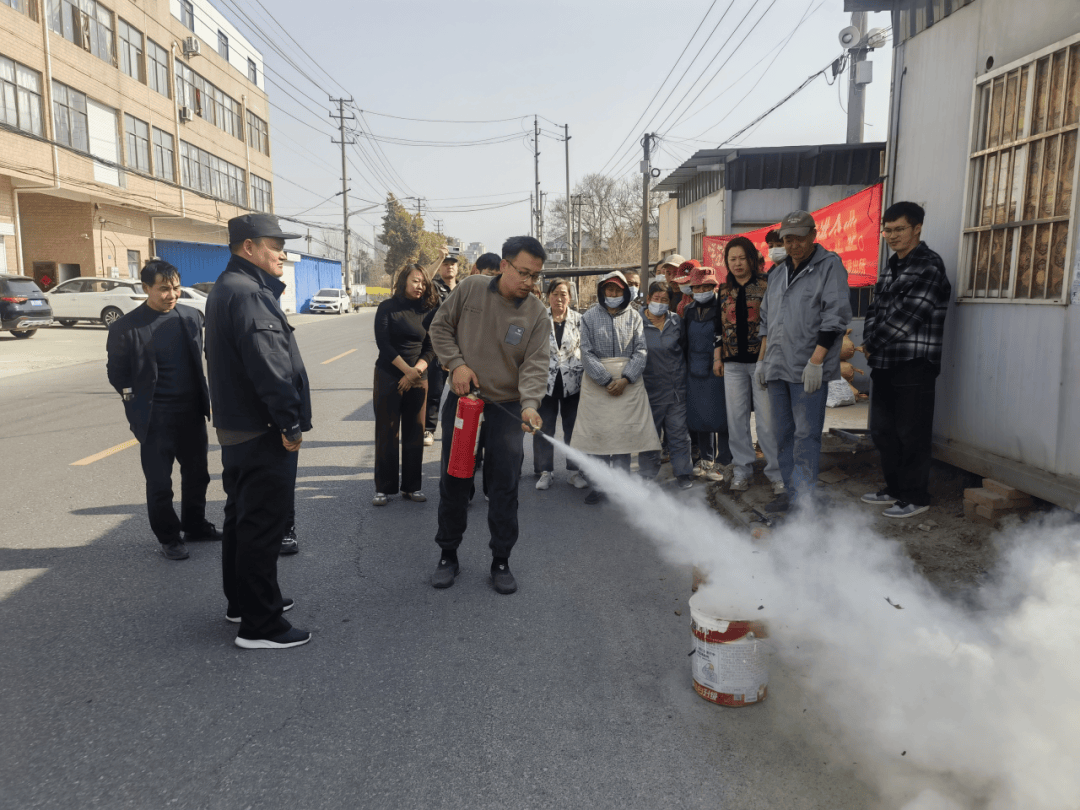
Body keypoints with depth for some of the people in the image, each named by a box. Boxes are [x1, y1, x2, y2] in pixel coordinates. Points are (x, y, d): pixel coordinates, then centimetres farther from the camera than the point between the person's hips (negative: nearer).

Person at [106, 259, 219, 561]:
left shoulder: (191, 316, 3)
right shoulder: (127, 327, -9)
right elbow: (116, 372, -1)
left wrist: (204, 400, 7)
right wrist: (138, 403, -2)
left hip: (192, 412, 4)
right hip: (156, 419, -4)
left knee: (196, 474, 16)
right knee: (159, 482, 5)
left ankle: (195, 525, 35)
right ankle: (168, 537, 21)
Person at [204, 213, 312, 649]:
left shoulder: (227, 289, 15)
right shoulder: (248, 294, -20)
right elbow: (269, 366, -25)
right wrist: (291, 422, -20)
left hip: (236, 428, 11)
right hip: (263, 432, -11)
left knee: (242, 516, 20)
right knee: (263, 526, -4)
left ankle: (242, 601, 35)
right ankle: (259, 625, 6)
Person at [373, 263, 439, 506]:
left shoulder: (427, 311, 6)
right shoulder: (388, 308, -1)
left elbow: (431, 348, 3)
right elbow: (383, 343, -9)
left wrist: (416, 371, -13)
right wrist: (407, 370, -15)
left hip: (418, 378, 3)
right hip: (388, 376, -2)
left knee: (414, 434, 4)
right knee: (387, 433, 0)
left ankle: (411, 486, 14)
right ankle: (384, 488, 8)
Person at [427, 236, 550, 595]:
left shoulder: (537, 314, -8)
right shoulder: (471, 288, -7)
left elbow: (535, 365, -15)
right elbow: (440, 327, 3)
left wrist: (530, 404, -32)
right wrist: (456, 363, -11)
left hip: (507, 407, -1)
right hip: (462, 400, 1)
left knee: (505, 487, 3)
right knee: (453, 481, 10)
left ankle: (501, 561, 20)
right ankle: (448, 554, 28)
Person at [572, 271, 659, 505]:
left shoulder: (633, 316, 8)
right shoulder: (589, 317, 4)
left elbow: (640, 351, 1)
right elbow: (587, 353, -3)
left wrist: (625, 379, -12)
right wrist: (607, 381, -12)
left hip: (628, 382, 1)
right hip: (597, 382, -1)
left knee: (624, 433, 0)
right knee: (598, 433, -1)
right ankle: (598, 487, 5)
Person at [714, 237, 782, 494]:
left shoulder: (766, 285, 0)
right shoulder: (725, 290, 12)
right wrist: (717, 357, 11)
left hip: (761, 360, -4)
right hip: (733, 362, 4)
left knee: (767, 419, -2)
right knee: (736, 418, 7)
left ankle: (776, 472, 9)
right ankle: (742, 469, 19)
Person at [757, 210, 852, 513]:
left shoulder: (830, 265, -3)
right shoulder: (778, 273, 18)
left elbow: (836, 315, -12)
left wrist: (816, 360, -18)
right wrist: (762, 359, 17)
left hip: (809, 370, -7)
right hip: (777, 368, 7)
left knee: (806, 435, -7)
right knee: (783, 434, 11)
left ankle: (803, 501, -3)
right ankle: (790, 492, 21)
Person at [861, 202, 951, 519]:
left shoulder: (929, 266, -11)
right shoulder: (893, 266, 16)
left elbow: (906, 315, -17)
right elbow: (876, 308, 14)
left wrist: (872, 344, -8)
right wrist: (870, 343, -3)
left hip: (914, 364, -9)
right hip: (885, 363, 9)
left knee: (912, 434, -3)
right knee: (883, 430, 14)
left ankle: (916, 497, 8)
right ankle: (894, 488, 27)